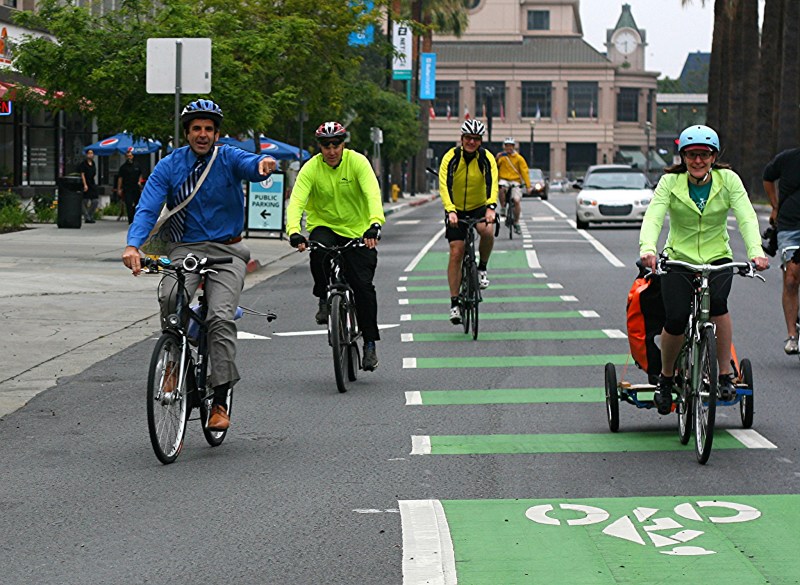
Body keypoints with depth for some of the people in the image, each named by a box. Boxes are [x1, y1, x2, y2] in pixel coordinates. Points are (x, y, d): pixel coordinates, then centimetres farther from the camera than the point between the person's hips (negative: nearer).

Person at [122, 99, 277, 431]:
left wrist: (263, 164, -50)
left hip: (226, 251, -1)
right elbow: (147, 209, -10)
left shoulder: (228, 158, 0)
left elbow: (249, 165, -24)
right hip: (185, 249, 1)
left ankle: (220, 402, -14)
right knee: (170, 296, -31)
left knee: (221, 317, -20)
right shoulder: (169, 166, 1)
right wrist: (133, 246, -29)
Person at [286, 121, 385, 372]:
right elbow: (297, 200, -23)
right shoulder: (311, 168, -12)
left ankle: (370, 342, 5)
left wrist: (375, 224, -44)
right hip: (324, 226, 1)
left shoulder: (358, 162, -14)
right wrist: (294, 231, -41)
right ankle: (325, 300, -9)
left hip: (357, 230, 0)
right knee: (318, 251, -34)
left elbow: (373, 194, -26)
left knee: (363, 285, -10)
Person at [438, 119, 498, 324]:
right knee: (456, 253, -9)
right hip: (456, 210, 0)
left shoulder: (487, 158, -13)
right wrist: (450, 210, -40)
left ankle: (482, 268, -5)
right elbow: (444, 185, -24)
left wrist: (491, 207, -43)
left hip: (479, 207, 0)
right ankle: (454, 302, -2)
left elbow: (492, 184, -26)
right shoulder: (451, 157, -15)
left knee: (487, 231, -32)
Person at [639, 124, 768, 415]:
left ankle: (725, 374, -14)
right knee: (676, 319, -20)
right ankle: (665, 378, 9)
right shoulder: (670, 182, -6)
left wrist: (756, 251, -34)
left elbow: (747, 217, -15)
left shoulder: (728, 180, -4)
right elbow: (653, 217, -19)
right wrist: (647, 248, -40)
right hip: (678, 259, 0)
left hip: (717, 258, 0)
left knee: (716, 301, -30)